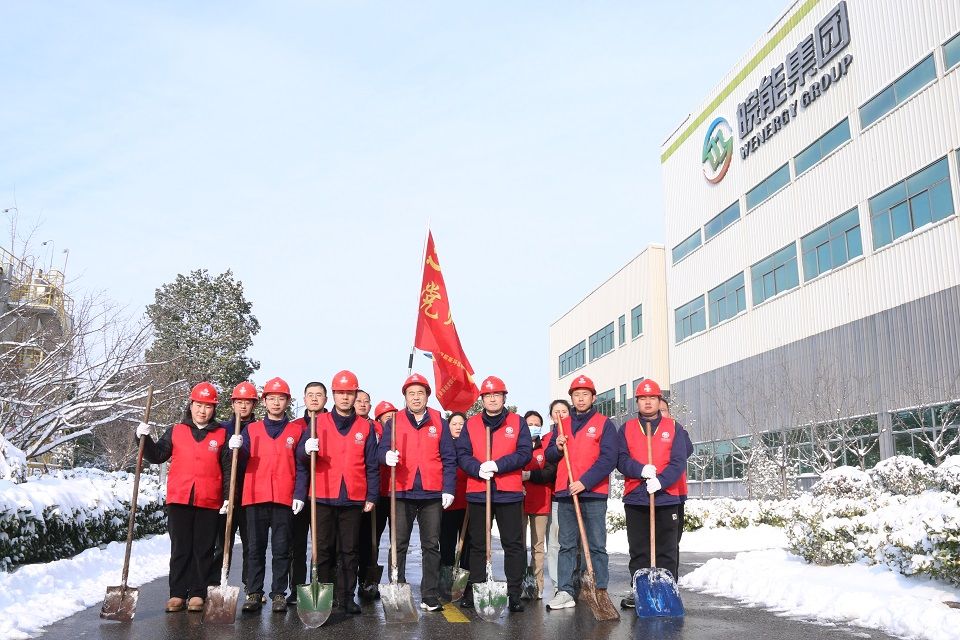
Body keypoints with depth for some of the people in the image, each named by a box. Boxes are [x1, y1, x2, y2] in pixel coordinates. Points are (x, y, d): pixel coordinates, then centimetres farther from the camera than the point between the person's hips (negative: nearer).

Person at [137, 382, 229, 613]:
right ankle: (177, 594, 13)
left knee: (203, 550, 5)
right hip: (179, 499, 1)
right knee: (180, 549, 6)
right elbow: (157, 456, 8)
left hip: (209, 502, -1)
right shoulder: (175, 431, 11)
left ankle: (198, 594, 13)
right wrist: (145, 439, -8)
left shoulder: (222, 435, 7)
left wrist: (228, 497, -1)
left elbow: (228, 470, 6)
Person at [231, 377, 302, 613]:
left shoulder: (297, 430, 9)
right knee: (254, 548, 4)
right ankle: (254, 593, 11)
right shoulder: (251, 429, 12)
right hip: (255, 497, 1)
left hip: (284, 498, -1)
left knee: (281, 549, 3)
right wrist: (237, 449, -15)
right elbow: (242, 461, 4)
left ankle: (279, 594, 11)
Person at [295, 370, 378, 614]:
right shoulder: (318, 423, 5)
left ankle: (347, 597, 17)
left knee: (349, 550, 7)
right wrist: (306, 450, -19)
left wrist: (372, 496, 4)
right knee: (322, 550, 5)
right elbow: (301, 460, 3)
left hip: (353, 499, 1)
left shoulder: (365, 427, 7)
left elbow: (371, 466, 8)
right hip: (323, 497, -1)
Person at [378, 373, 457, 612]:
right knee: (398, 545, 3)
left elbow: (449, 458, 5)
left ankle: (430, 596, 14)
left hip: (432, 494, 1)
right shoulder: (394, 422, 6)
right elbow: (382, 450, -1)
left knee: (431, 546, 6)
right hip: (402, 493, 0)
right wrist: (387, 456, -25)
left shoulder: (439, 422, 7)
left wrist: (448, 489, -3)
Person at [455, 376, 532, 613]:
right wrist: (477, 468, -17)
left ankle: (514, 593, 10)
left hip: (509, 493, -1)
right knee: (477, 544, 10)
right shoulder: (471, 424, 8)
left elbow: (524, 453, -5)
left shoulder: (517, 422, 4)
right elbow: (462, 455, 1)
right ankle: (474, 590, 20)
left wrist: (498, 465, -17)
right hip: (477, 492, 1)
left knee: (513, 544, 3)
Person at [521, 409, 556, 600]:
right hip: (518, 501, 0)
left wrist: (529, 475, -15)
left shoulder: (547, 446, 8)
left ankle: (537, 586, 9)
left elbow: (551, 472, -5)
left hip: (541, 502, 0)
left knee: (538, 546, 3)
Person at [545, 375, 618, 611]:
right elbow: (549, 456, 18)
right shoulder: (562, 425, 16)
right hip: (564, 493, 4)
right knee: (566, 545, 6)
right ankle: (565, 591, 10)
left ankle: (600, 590, 7)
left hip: (593, 494, -4)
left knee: (596, 545, 1)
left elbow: (609, 458, -8)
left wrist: (585, 482, -15)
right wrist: (557, 448, -5)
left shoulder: (604, 424, 2)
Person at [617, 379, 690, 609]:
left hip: (667, 498, -1)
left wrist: (661, 480, -19)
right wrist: (641, 470, -18)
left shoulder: (673, 427, 5)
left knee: (667, 551, 4)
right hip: (635, 498, 1)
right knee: (638, 551, 8)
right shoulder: (627, 428, 9)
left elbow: (679, 462, -4)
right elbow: (621, 460, 0)